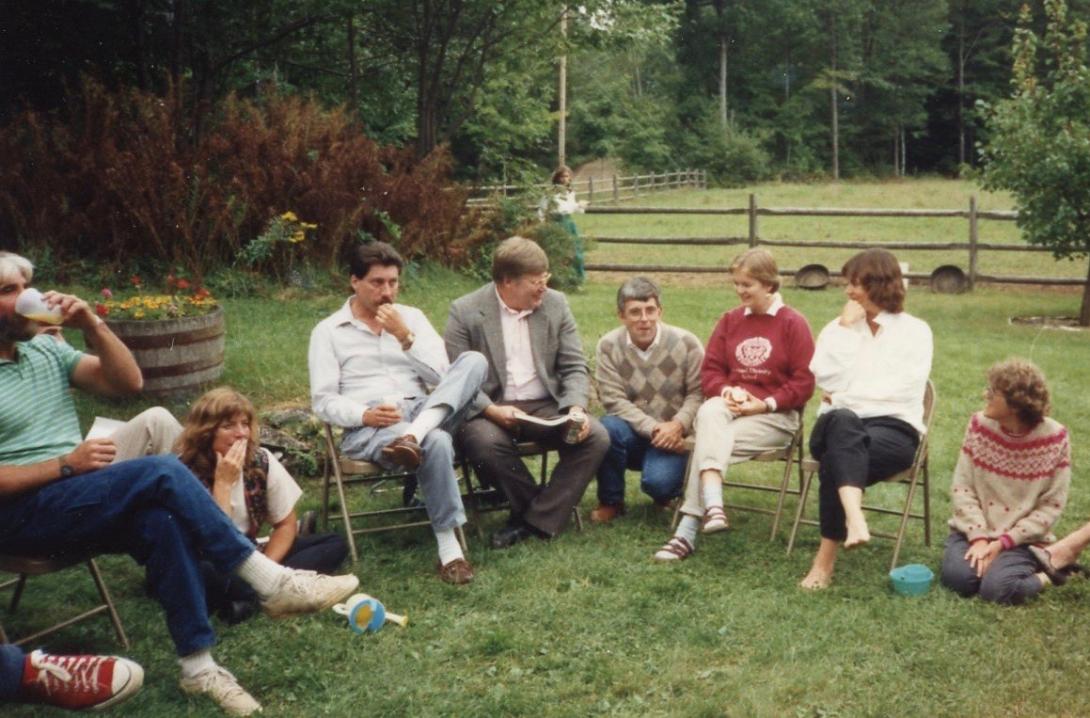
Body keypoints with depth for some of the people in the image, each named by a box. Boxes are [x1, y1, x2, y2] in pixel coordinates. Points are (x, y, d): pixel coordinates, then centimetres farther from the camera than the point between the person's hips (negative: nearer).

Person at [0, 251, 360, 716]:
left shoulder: (45, 348, 15)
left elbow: (128, 382, 8)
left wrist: (92, 324, -5)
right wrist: (64, 464, -17)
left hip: (78, 501, 6)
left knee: (160, 522, -27)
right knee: (162, 473, -27)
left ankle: (198, 666, -24)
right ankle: (270, 582, -22)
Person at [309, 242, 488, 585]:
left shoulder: (412, 317, 16)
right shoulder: (328, 331, 7)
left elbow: (441, 376, 4)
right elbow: (323, 401, -1)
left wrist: (405, 336, -8)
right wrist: (365, 415, -20)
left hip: (422, 412, 4)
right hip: (367, 428, -4)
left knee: (473, 361, -22)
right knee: (436, 442, -37)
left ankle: (413, 436, -41)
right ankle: (448, 549, -31)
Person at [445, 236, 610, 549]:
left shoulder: (555, 304, 6)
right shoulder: (465, 311, -4)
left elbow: (574, 367, 6)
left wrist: (576, 407, -13)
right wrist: (492, 411, -24)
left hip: (546, 406, 3)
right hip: (488, 408, -3)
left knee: (596, 438, -21)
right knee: (485, 443, -36)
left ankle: (535, 521, -13)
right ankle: (544, 509, -9)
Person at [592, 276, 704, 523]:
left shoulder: (686, 343, -7)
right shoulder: (608, 346, -7)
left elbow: (698, 393, -7)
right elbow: (614, 400, -12)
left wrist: (678, 425, -25)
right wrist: (653, 429, -23)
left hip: (671, 437, -1)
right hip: (632, 432, 1)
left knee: (658, 482, -29)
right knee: (608, 429, -33)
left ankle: (666, 494, 13)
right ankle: (611, 501, -8)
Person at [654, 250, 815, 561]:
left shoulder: (793, 323, 1)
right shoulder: (730, 320, 15)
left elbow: (804, 383, -4)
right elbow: (710, 370, 13)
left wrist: (765, 404, -15)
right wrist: (725, 390, -10)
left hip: (776, 415, -3)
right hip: (729, 406, 4)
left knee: (709, 440, -29)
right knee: (709, 412, -35)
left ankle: (688, 531, -28)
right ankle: (713, 507, -48)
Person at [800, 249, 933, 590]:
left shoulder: (914, 330, 8)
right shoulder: (838, 327, 16)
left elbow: (904, 389, -5)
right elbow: (827, 377, -1)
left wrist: (846, 397, -4)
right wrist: (846, 328, -3)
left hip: (893, 427, -1)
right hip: (839, 426, 2)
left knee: (837, 460, -35)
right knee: (842, 422, -39)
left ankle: (826, 558, -30)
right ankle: (854, 518, -58)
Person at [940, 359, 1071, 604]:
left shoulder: (1055, 438, -10)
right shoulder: (979, 424, -5)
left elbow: (1051, 506, -7)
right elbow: (962, 488, -4)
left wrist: (1003, 542, -14)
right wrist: (978, 538, -15)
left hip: (1021, 539, -2)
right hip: (975, 530, 2)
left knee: (997, 588, -26)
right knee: (958, 577, -26)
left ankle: (1043, 577, 3)